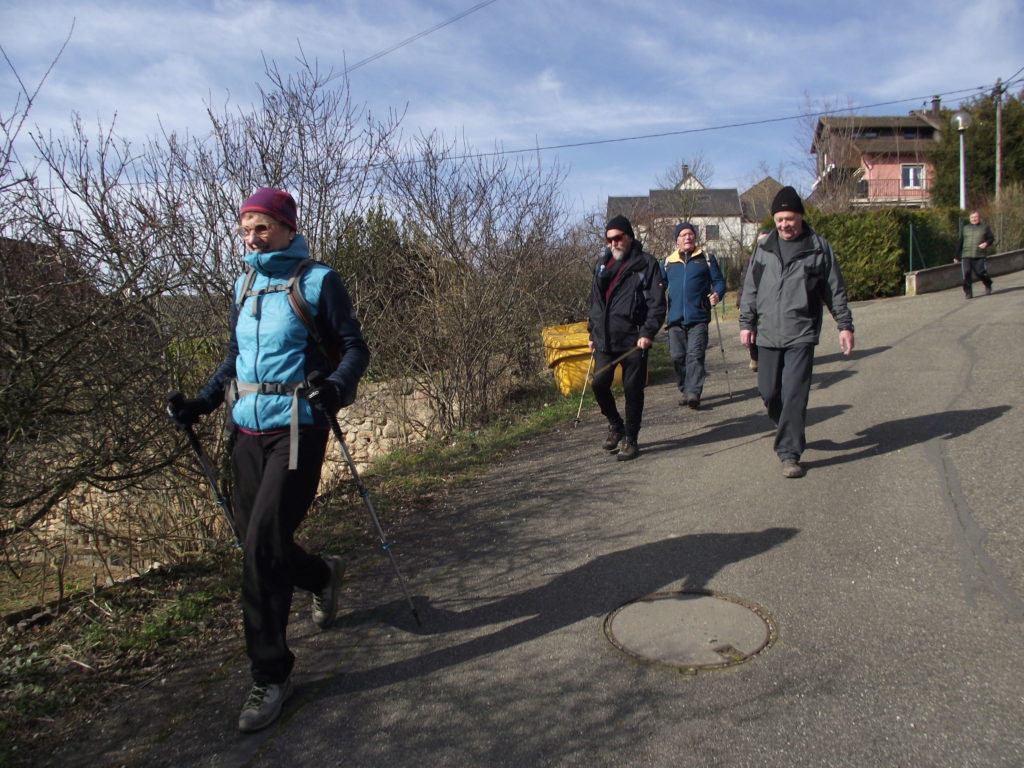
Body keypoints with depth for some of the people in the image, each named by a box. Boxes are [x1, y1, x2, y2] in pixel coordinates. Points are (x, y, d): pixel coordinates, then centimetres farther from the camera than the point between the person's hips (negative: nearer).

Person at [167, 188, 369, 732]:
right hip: (248, 431, 6)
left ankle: (270, 675, 6)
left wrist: (336, 386, -24)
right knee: (255, 545, 10)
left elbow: (355, 348, -4)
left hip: (297, 429, -6)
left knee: (263, 547, -10)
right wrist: (203, 402, 10)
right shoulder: (244, 287, 14)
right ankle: (323, 574, 43)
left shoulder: (317, 281, -4)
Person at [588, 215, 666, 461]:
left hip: (633, 340, -4)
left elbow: (657, 303, -7)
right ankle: (615, 424, 25)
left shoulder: (646, 264, -2)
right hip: (604, 339, 5)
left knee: (632, 389, 1)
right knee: (599, 383, -1)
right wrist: (593, 332, 18)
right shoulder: (602, 262, 15)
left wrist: (648, 333, -17)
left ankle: (630, 439, 15)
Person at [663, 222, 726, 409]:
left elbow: (719, 281, 9)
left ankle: (694, 393, -15)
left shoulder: (707, 258, 10)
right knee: (678, 356, 3)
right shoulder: (669, 261, 16)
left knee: (695, 355, -11)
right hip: (675, 317, 3)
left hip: (698, 317, -3)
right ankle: (685, 390, 17)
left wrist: (717, 294, -12)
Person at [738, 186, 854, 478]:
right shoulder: (764, 247, 8)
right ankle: (792, 434, 33)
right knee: (768, 391, 7)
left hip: (801, 334, -3)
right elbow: (750, 288, 12)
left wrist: (845, 325, 3)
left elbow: (835, 290, 6)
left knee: (794, 394, -9)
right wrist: (746, 323, 7)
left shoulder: (819, 247, 2)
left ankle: (789, 453, -3)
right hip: (767, 334, 3)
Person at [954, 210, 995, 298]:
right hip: (966, 256, 2)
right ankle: (968, 292, -3)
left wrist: (987, 243, -14)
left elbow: (991, 238, 10)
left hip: (980, 256, -1)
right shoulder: (965, 228, 15)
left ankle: (988, 285, 26)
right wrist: (957, 256, 13)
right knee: (966, 273, -11)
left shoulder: (985, 227, 10)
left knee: (981, 273, -4)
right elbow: (960, 243, 16)